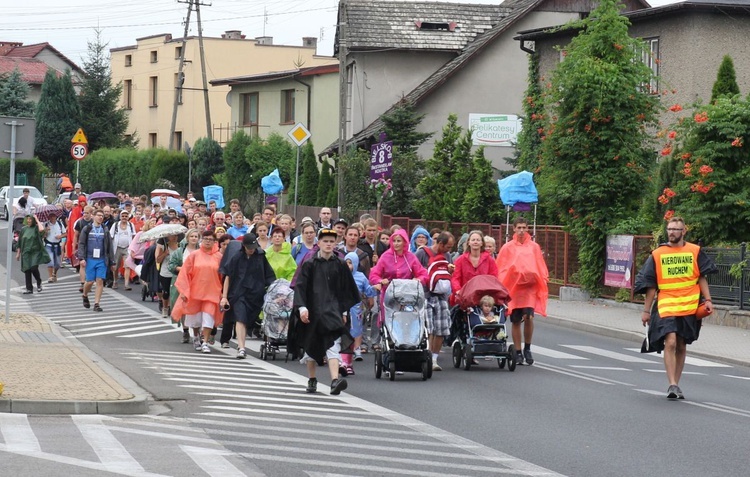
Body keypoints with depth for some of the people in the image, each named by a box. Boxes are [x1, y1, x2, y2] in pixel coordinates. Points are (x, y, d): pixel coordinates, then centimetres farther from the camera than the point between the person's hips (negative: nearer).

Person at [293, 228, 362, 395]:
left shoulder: (340, 265, 5)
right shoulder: (309, 264, 1)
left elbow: (346, 289, 12)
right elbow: (300, 286, -4)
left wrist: (344, 311, 10)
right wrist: (302, 307, -15)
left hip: (332, 309, 0)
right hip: (313, 310, 1)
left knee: (333, 344, -18)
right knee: (311, 346, 11)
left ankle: (335, 380, -30)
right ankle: (311, 380, 28)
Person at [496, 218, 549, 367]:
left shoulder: (534, 247, 9)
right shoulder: (508, 248, 6)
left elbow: (541, 268, 14)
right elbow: (500, 269, 7)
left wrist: (542, 281, 1)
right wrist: (502, 286, -4)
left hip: (530, 287, 0)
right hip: (513, 288, 1)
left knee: (529, 317, -17)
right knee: (516, 321, 4)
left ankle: (527, 348, 1)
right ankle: (518, 352, 13)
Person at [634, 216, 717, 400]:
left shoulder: (695, 252, 6)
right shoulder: (657, 255, 3)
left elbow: (701, 278, 11)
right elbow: (650, 285, 7)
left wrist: (707, 299, 0)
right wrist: (646, 310, 7)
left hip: (689, 307, 2)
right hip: (666, 306, -2)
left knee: (681, 346, 8)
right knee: (670, 342, -18)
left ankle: (675, 385, 18)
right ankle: (672, 385, -17)